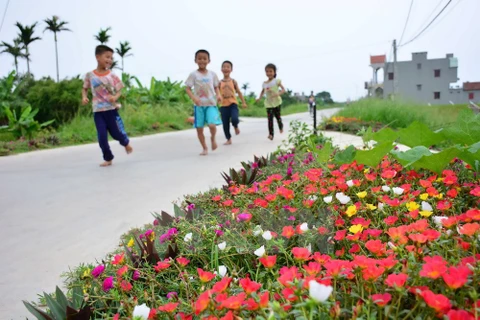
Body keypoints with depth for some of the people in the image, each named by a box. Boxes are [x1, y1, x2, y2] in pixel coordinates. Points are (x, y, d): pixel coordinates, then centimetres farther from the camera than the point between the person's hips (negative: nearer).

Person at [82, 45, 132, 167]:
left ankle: (126, 143, 41)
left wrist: (115, 97, -20)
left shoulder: (112, 76, -3)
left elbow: (119, 91, 1)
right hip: (98, 111, 1)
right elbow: (85, 89, 13)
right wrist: (84, 97, -7)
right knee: (102, 137, -2)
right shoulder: (90, 75, -1)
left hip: (111, 109, -1)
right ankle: (108, 158, 14)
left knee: (117, 133, 6)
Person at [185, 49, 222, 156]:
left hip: (211, 104, 0)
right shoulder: (193, 74, -3)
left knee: (212, 125, -18)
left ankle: (213, 138, 16)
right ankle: (205, 148, 21)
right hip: (199, 105, 0)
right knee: (199, 128, 3)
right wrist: (193, 98, -23)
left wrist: (218, 95, -6)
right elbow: (188, 89, -6)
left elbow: (216, 87, 14)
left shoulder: (212, 74, 5)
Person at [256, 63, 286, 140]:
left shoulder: (277, 81, -6)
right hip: (268, 103, 2)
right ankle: (271, 134, -4)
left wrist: (278, 94, -27)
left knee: (277, 116, 12)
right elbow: (262, 91, 20)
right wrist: (259, 98, 3)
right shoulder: (264, 83, 6)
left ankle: (281, 127, 42)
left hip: (277, 102, -2)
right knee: (270, 118, -5)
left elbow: (283, 90, -9)